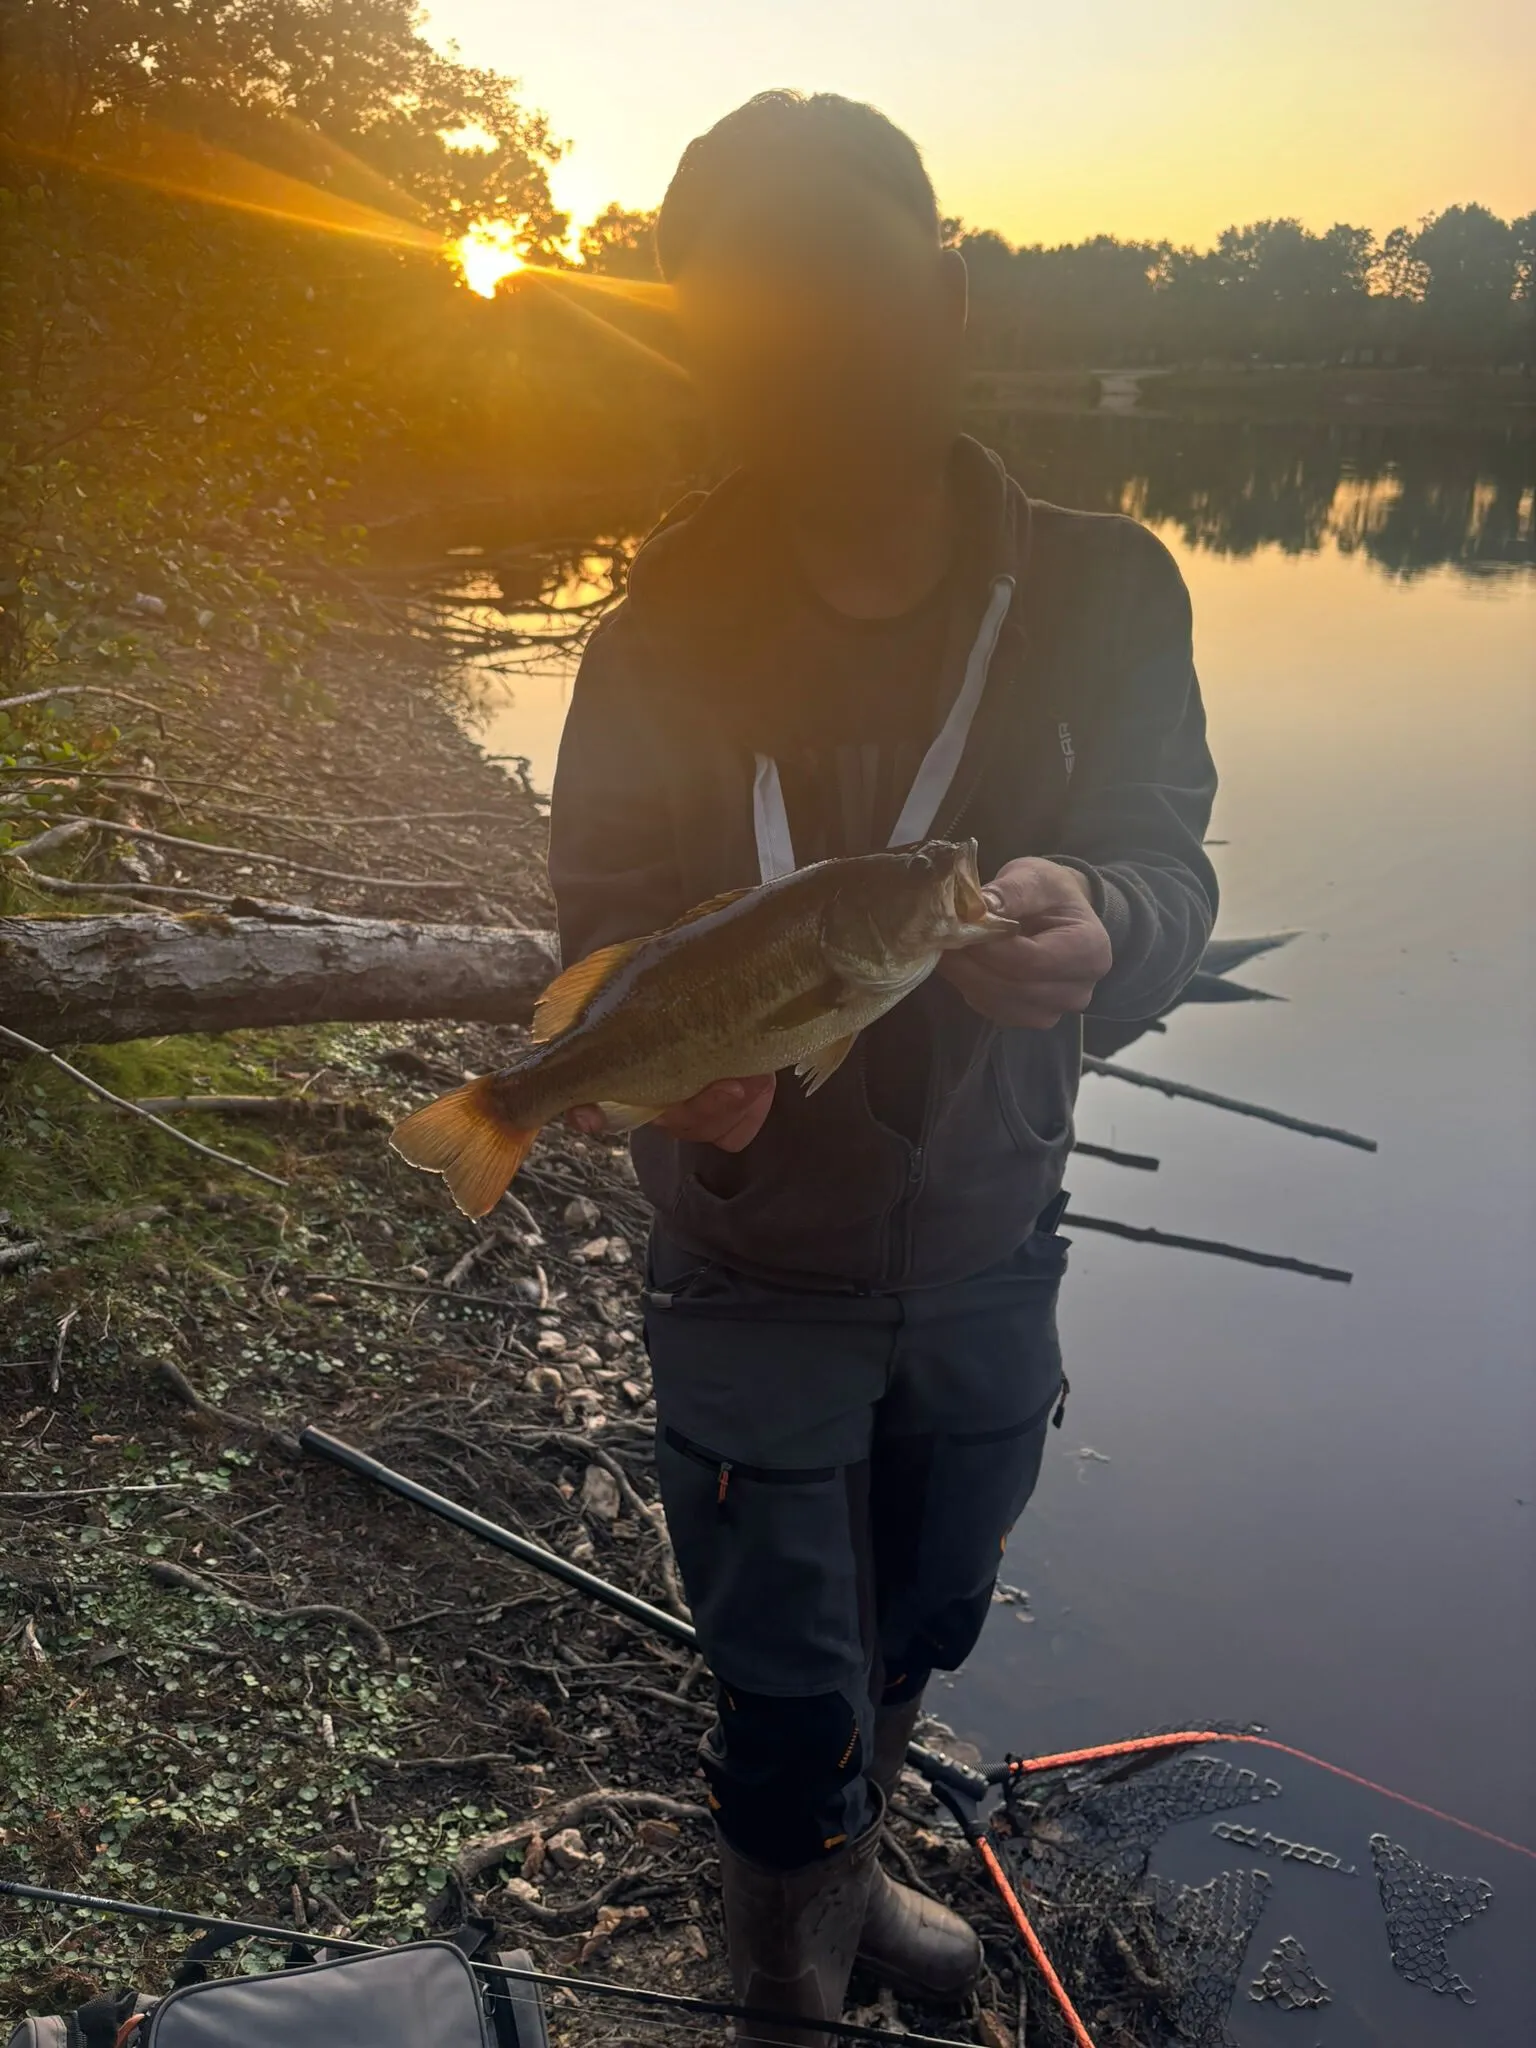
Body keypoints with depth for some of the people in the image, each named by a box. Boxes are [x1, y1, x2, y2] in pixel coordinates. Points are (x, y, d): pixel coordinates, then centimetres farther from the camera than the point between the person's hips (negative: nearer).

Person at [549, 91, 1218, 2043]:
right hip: (753, 1278, -2)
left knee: (914, 1638, 24)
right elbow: (604, 923, -10)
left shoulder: (1098, 592, -9)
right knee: (787, 1704, 7)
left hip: (989, 1257, 3)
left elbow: (1167, 856, -14)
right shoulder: (663, 635, -12)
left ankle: (842, 1874, 55)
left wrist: (1094, 919, -40)